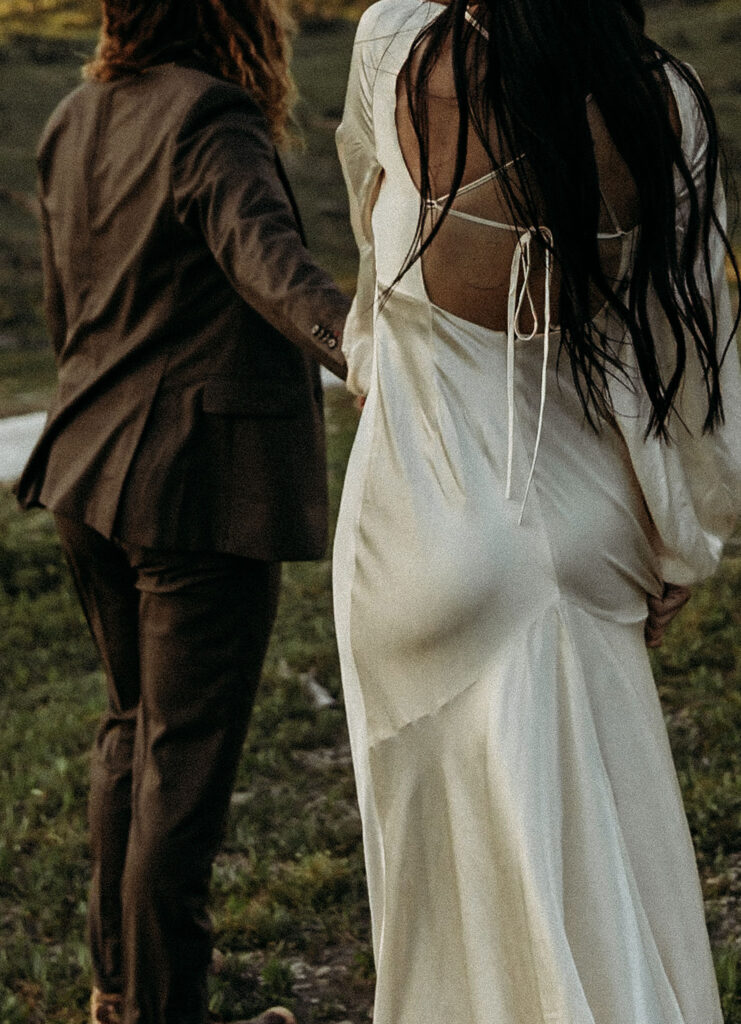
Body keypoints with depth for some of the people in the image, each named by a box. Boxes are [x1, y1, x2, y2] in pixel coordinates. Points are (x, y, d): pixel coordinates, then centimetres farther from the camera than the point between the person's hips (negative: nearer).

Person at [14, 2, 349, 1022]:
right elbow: (269, 260, -35)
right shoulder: (213, 124, -16)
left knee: (135, 724, 22)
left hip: (93, 472, 9)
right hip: (203, 480, -8)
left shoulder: (75, 123, 9)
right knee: (186, 756, 1)